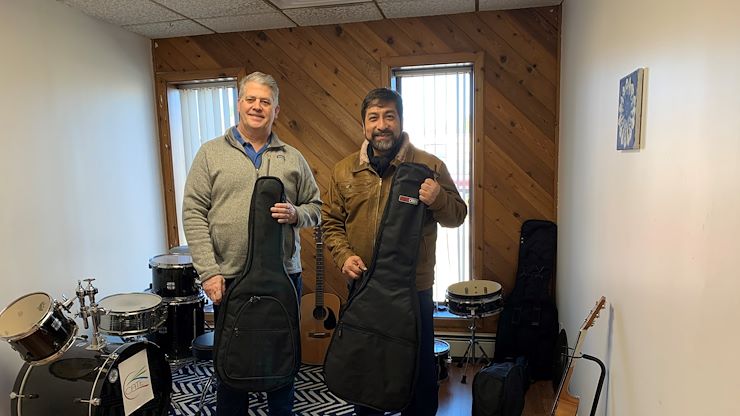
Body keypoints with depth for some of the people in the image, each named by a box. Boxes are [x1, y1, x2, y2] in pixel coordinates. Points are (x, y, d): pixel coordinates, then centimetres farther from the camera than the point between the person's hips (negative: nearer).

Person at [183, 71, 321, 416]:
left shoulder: (293, 159, 8)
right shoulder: (211, 153, 1)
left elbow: (316, 207, 11)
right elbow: (194, 215, -4)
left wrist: (295, 214, -12)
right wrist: (209, 271, -11)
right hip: (228, 278, -1)